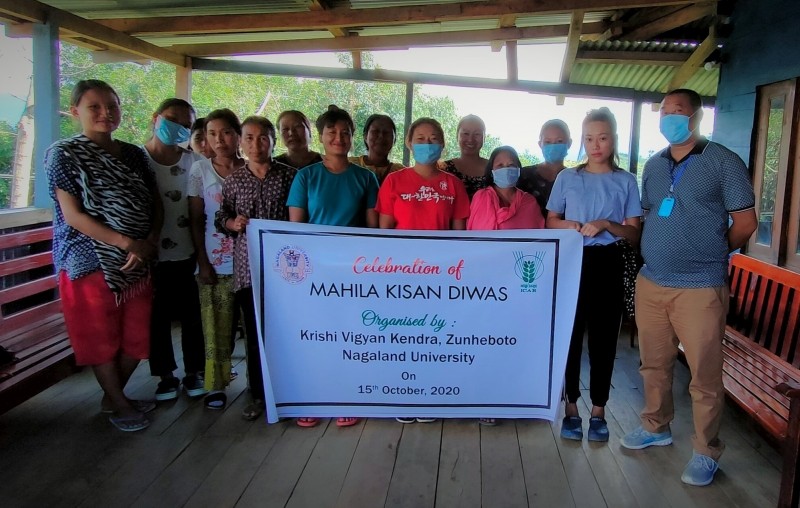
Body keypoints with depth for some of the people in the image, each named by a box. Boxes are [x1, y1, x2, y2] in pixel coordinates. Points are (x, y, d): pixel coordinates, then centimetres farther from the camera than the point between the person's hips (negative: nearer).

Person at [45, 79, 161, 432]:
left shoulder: (134, 154, 9)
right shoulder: (63, 154, -6)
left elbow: (155, 204, 8)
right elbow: (72, 214, -13)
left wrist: (150, 243, -11)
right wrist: (126, 242, -20)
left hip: (138, 261, 5)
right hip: (92, 263, -5)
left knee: (137, 337, 11)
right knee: (102, 337, 8)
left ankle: (112, 396, 33)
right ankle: (119, 404, 26)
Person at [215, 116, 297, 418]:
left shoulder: (289, 176, 1)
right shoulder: (233, 181, 6)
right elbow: (220, 219, 13)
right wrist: (232, 223, -9)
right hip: (248, 266, 2)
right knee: (254, 332, 9)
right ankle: (259, 395, 23)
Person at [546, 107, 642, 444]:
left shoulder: (626, 181, 3)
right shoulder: (567, 177, 4)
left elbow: (634, 234, 2)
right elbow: (550, 222, 8)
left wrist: (606, 225, -17)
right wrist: (569, 225, -13)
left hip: (607, 265, 0)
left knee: (604, 338, 5)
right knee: (570, 335, 4)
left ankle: (598, 410, 18)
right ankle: (571, 406, 17)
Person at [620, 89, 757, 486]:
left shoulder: (723, 162, -4)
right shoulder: (653, 166, 12)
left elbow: (745, 223, -3)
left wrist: (708, 253, 5)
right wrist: (664, 249, 8)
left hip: (700, 288, -5)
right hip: (650, 283, 6)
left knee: (704, 376, 3)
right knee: (654, 365, 16)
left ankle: (706, 452, 19)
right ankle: (656, 427, 35)